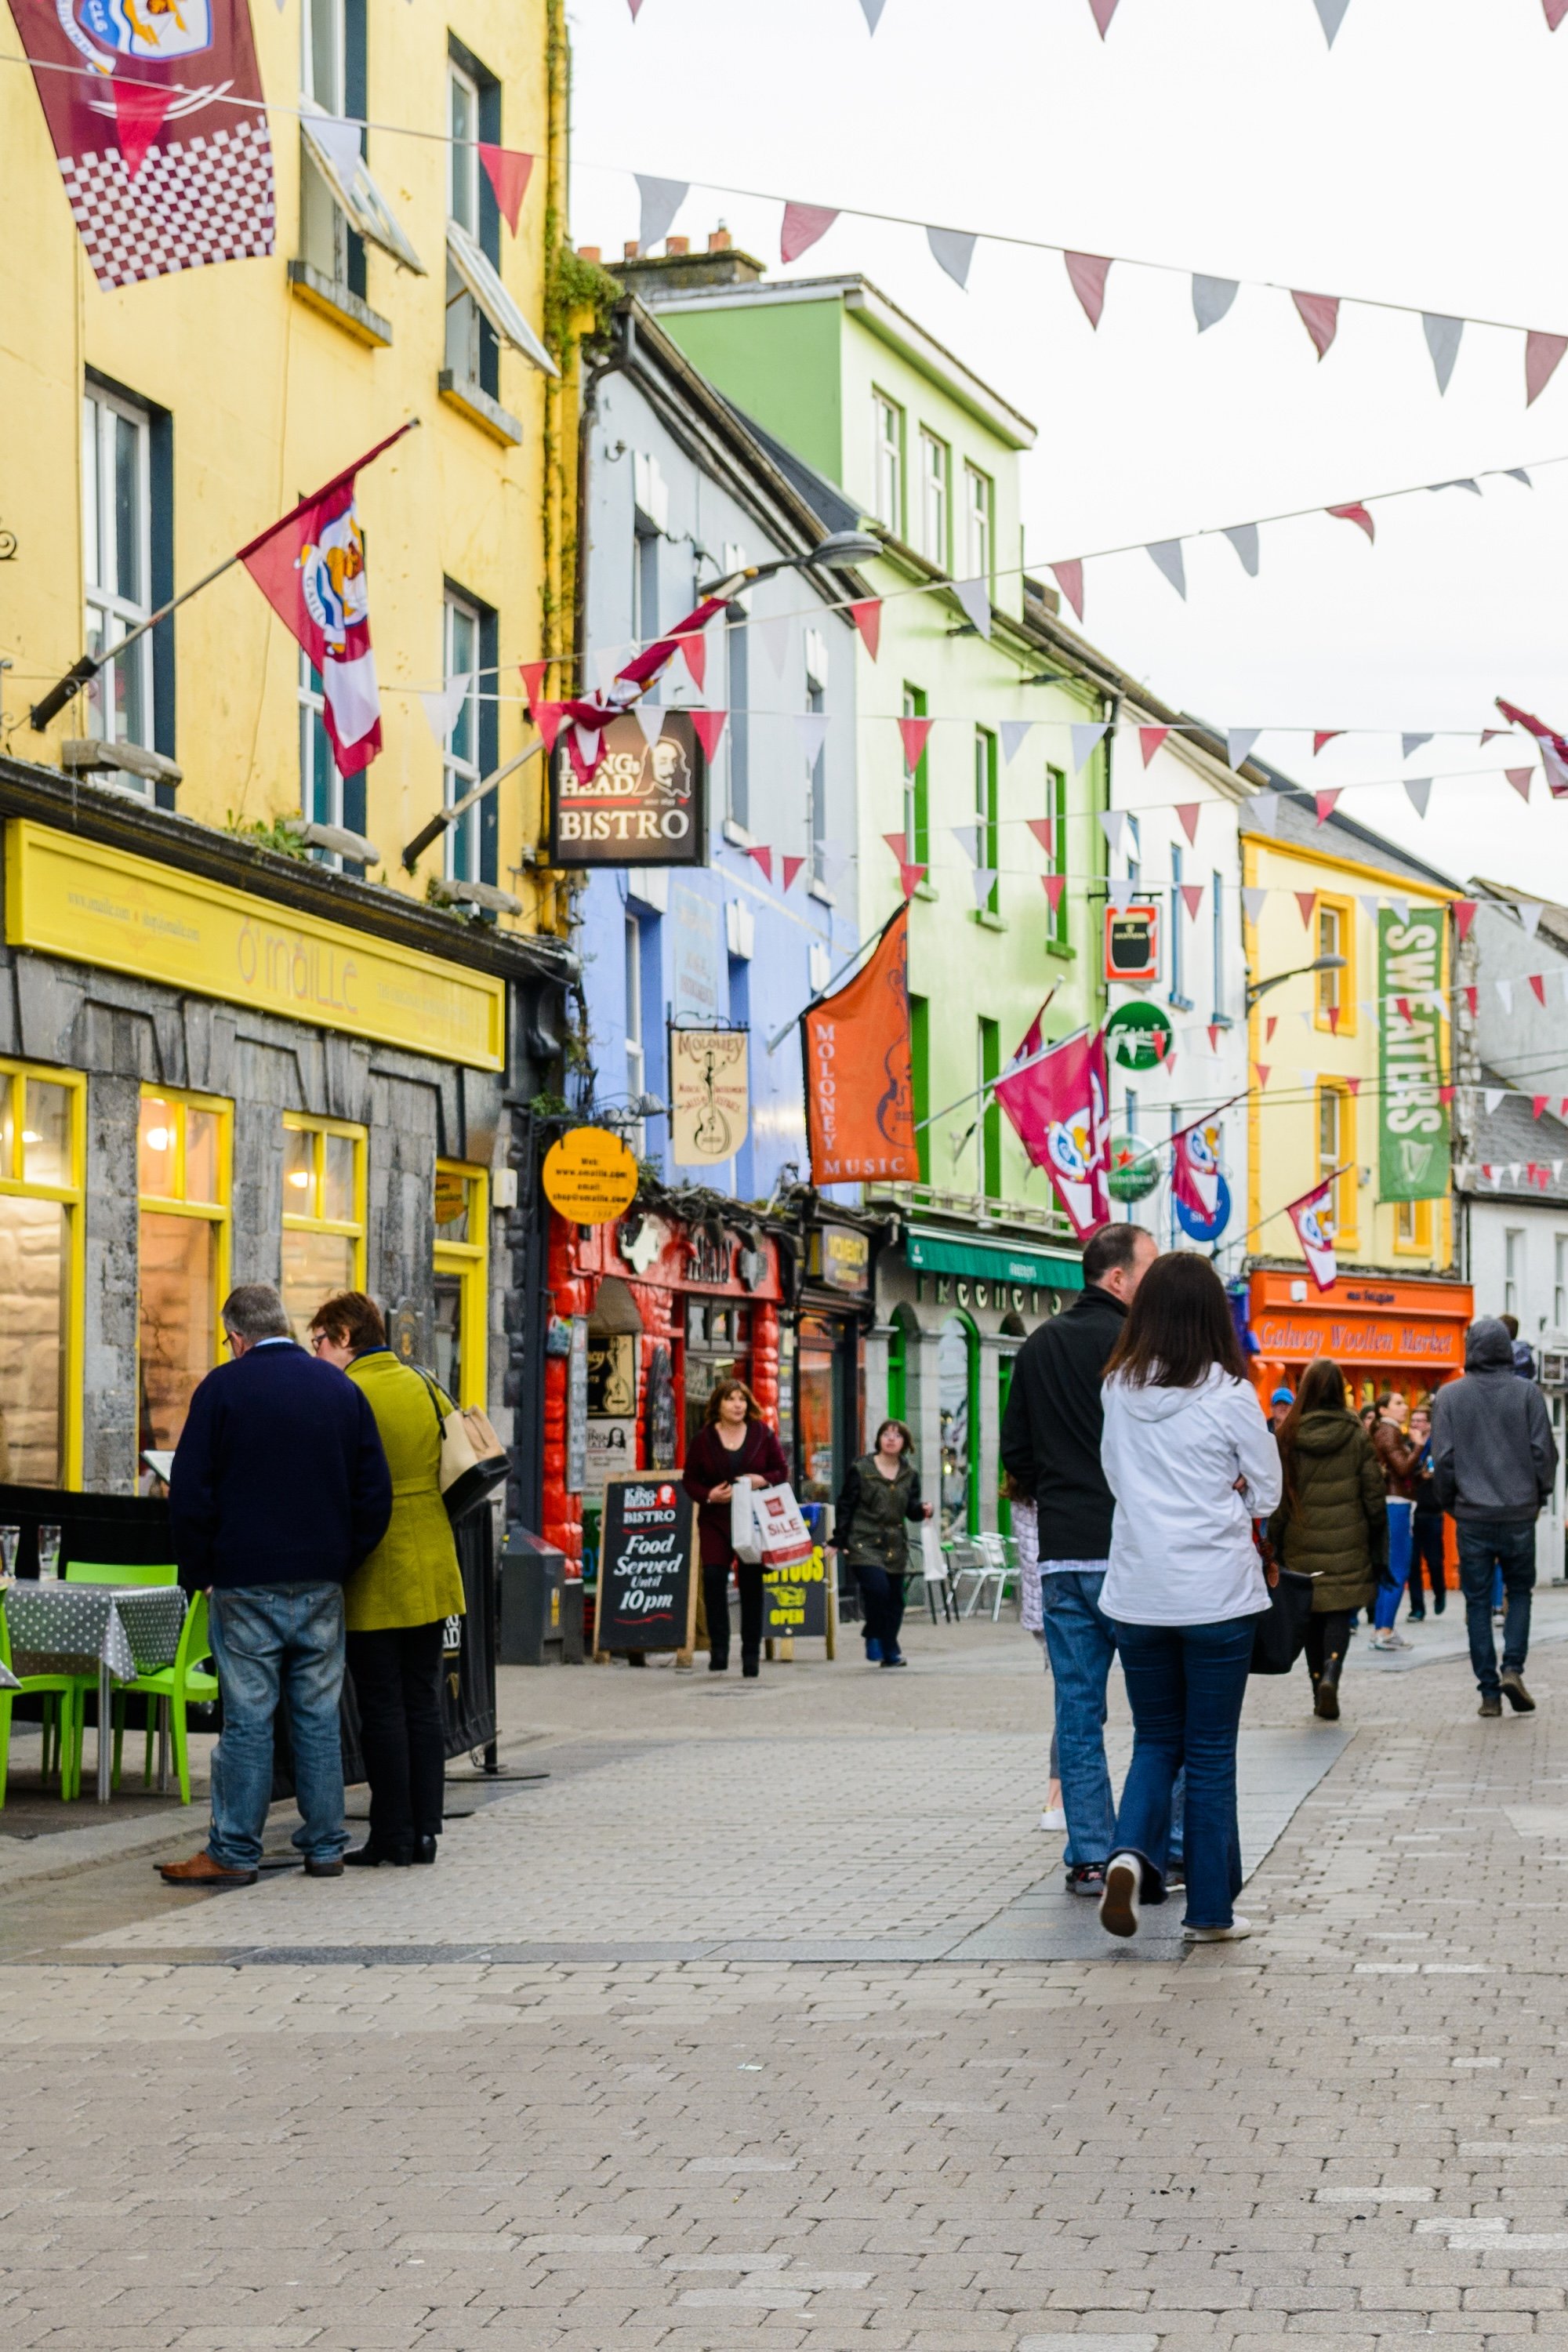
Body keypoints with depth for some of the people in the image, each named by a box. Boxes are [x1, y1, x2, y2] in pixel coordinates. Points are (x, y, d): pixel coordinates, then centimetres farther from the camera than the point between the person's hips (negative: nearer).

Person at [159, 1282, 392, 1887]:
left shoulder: (223, 1388, -5)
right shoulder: (341, 1388, 7)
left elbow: (191, 1494, -6)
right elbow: (375, 1492, 8)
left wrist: (198, 1575, 4)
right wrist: (344, 1562, 14)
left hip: (246, 1585, -3)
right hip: (322, 1586, 3)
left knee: (247, 1718, -2)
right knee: (319, 1715, 8)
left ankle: (233, 1853, 0)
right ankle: (325, 1845, 11)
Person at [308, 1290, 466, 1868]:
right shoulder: (428, 1389, 9)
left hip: (374, 1578, -7)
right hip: (432, 1573, 7)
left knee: (382, 1707, -1)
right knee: (423, 1701, 11)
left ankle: (392, 1837, 1)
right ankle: (424, 1830, 13)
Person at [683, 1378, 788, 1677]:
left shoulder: (762, 1434, 3)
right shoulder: (703, 1439, 3)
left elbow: (782, 1471, 7)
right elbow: (690, 1480, 7)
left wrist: (762, 1480, -13)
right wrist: (709, 1495, -12)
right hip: (715, 1521, 0)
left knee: (751, 1584, 3)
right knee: (713, 1577, -15)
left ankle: (751, 1658, 10)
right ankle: (718, 1652, -10)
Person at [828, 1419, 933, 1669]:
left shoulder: (910, 1474, 10)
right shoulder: (860, 1470, -2)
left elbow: (911, 1509, 11)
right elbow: (845, 1506, -1)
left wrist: (922, 1510, -13)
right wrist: (838, 1541, -4)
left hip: (895, 1546, 4)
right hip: (864, 1543, -4)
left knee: (895, 1599, 5)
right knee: (877, 1588, -22)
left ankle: (889, 1653, 16)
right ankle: (875, 1638, -2)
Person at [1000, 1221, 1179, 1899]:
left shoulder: (1037, 1348, 10)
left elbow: (1015, 1452, 14)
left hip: (1061, 1558, 6)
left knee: (1078, 1709, 7)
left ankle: (1089, 1856, 7)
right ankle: (1166, 1847, 3)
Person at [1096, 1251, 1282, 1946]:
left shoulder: (1119, 1389, 1)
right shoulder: (1228, 1394, -10)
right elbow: (1266, 1493, -2)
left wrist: (1167, 1503, 8)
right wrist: (1218, 1496, 9)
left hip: (1138, 1593, 3)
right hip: (1217, 1593, -3)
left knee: (1155, 1740, 16)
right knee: (1211, 1752, 6)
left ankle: (1130, 1852, -10)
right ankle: (1209, 1909, 9)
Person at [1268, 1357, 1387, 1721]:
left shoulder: (1289, 1435, -3)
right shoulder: (1357, 1436, -3)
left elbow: (1278, 1495, -2)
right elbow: (1373, 1493, -1)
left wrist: (1274, 1542, 4)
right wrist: (1378, 1547, 7)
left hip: (1302, 1541, 1)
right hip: (1347, 1542, -1)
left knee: (1312, 1616, 12)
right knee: (1339, 1613, 2)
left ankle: (1320, 1691, 14)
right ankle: (1330, 1676, -22)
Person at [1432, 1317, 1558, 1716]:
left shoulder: (1450, 1396, -2)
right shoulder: (1527, 1393, -3)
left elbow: (1443, 1458, -3)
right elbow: (1544, 1451, -2)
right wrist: (1539, 1496, 14)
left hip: (1472, 1516, 0)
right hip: (1519, 1514, 0)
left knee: (1478, 1601, 7)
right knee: (1519, 1592, 15)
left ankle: (1489, 1692, 4)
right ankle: (1512, 1668, -4)